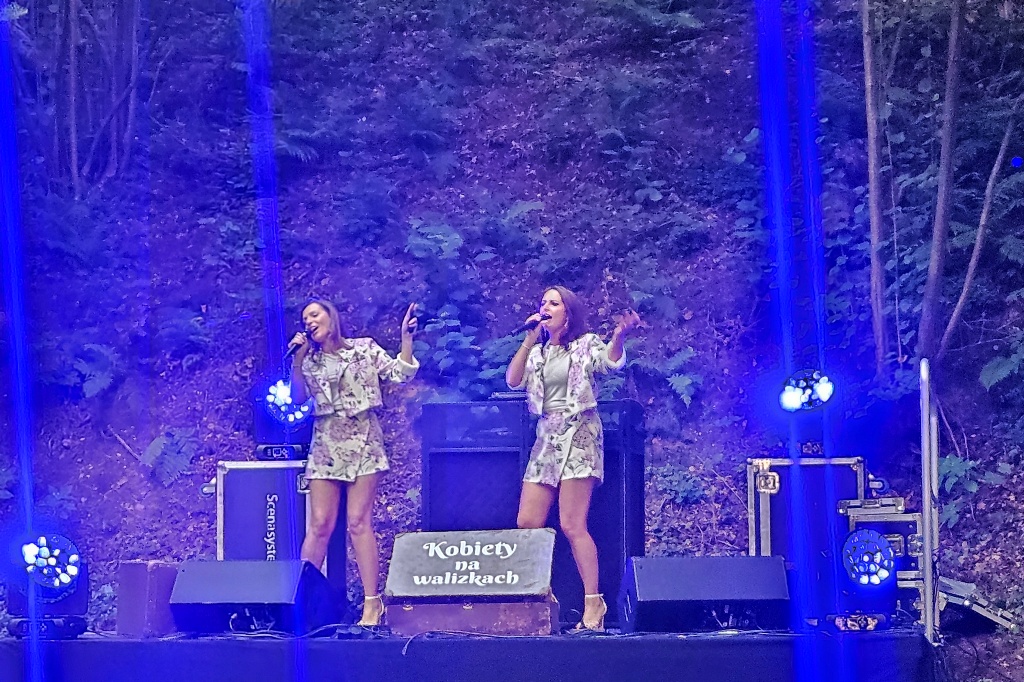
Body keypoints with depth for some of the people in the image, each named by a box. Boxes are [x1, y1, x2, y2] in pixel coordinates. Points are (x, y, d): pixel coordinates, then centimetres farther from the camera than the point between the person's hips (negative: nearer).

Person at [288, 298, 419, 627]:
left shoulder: (365, 349, 4)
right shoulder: (310, 361, 12)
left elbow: (400, 374, -1)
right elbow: (298, 399, 5)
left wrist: (406, 338, -11)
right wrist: (297, 362, -2)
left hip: (363, 442, -3)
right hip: (326, 444, 3)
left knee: (358, 522, -8)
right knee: (319, 524, -2)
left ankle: (372, 601, -5)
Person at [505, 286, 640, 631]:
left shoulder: (586, 344, 2)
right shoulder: (537, 351, 17)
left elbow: (612, 362, -17)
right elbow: (513, 380, 3)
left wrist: (620, 335, -37)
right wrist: (530, 340, -2)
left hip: (578, 435, -6)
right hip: (546, 438, 6)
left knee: (572, 526, -13)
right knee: (527, 523, 0)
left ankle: (593, 601, -8)